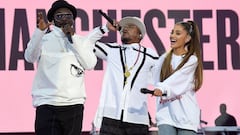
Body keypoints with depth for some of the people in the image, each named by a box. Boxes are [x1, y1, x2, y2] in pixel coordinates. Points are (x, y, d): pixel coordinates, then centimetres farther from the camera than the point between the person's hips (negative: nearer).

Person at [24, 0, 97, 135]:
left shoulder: (83, 41, 14)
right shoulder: (43, 39, 9)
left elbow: (90, 64, -1)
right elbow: (30, 57, -8)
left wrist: (73, 38, -2)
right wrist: (40, 31, -21)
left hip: (74, 104, 2)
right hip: (47, 104, -2)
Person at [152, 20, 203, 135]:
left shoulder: (192, 60, -1)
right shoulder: (164, 59, 14)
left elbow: (178, 78, -16)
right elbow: (158, 82, 19)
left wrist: (162, 88, -30)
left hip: (185, 114, -3)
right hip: (166, 113, 3)